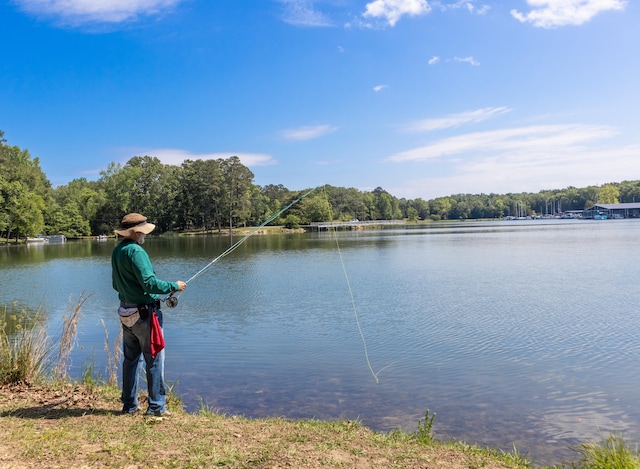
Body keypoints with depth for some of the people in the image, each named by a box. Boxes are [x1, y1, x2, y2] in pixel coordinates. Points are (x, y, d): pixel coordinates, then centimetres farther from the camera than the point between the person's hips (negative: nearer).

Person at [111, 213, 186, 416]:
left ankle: (129, 405, 24)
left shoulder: (116, 251, 9)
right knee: (154, 359, 0)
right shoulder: (135, 251, -19)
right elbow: (149, 283, -22)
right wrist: (174, 286, -11)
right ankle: (156, 406, 6)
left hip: (126, 312, 9)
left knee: (130, 359, 16)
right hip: (144, 313, -9)